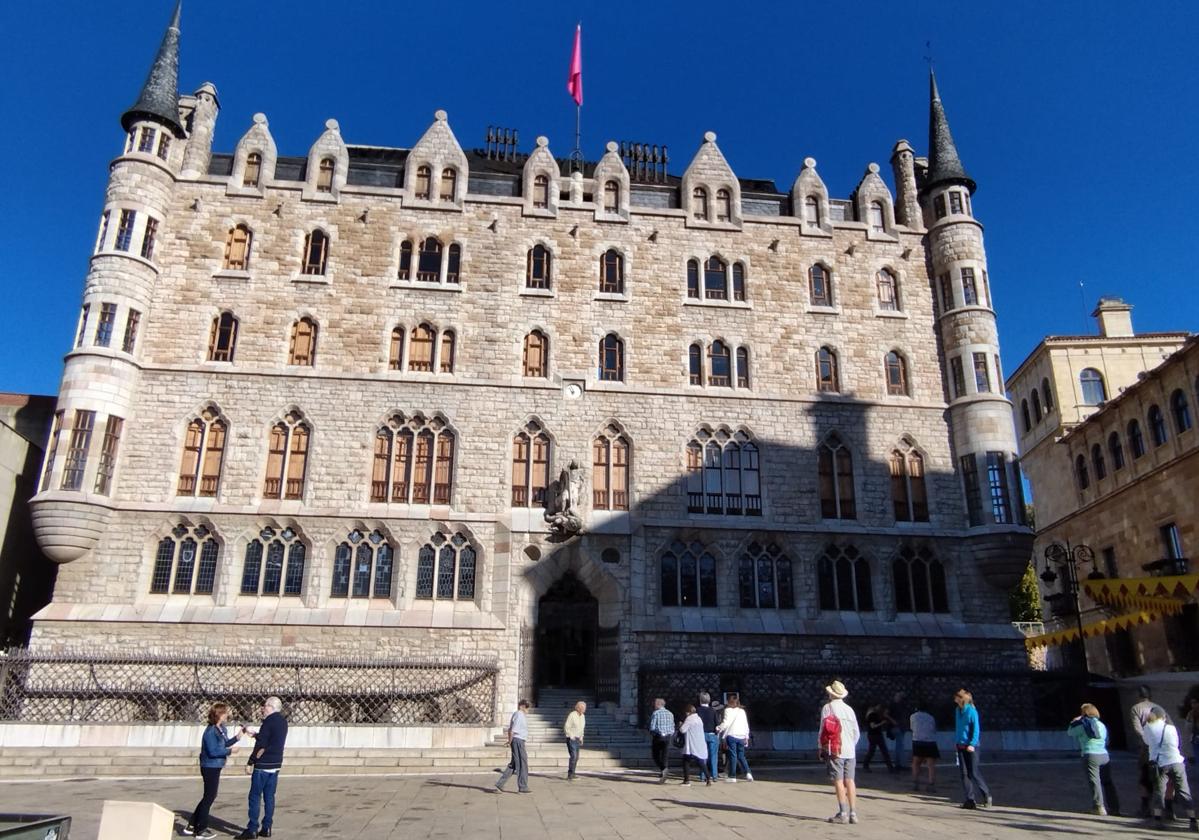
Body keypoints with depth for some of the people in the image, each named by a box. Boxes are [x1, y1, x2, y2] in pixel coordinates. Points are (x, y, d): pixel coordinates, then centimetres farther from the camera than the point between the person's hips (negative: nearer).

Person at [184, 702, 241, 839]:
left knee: (209, 796, 18)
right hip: (210, 768, -9)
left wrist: (237, 738, -2)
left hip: (215, 767, 10)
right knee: (209, 797, 2)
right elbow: (213, 751, -25)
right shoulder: (211, 731, -22)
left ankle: (192, 825, 28)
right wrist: (230, 751, -19)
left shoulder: (222, 729, 6)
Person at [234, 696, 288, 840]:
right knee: (269, 796, 11)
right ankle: (266, 828, 13)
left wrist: (250, 763, -11)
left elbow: (260, 744, -17)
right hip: (275, 764, 8)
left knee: (255, 797, -1)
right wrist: (253, 734, 25)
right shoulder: (282, 721, 11)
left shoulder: (269, 722, -15)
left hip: (263, 765, -8)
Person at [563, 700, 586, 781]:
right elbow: (566, 728, -15)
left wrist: (581, 738, 14)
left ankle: (572, 775, 16)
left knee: (576, 757, 8)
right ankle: (570, 775, -14)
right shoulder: (572, 715, -16)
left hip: (577, 739, 8)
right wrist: (571, 737, -15)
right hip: (571, 739, -8)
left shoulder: (582, 716, 7)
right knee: (573, 756, -17)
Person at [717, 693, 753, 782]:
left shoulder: (728, 710, -2)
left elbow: (726, 723, -11)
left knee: (733, 756, 0)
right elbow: (746, 725, 14)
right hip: (741, 736, 5)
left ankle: (732, 776, 0)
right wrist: (747, 737, 19)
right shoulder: (742, 711, 14)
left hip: (731, 735, -5)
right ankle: (748, 773, -2)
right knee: (741, 756, 12)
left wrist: (718, 729, 2)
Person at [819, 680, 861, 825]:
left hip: (835, 750, -5)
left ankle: (843, 813, -9)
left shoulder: (827, 707, -3)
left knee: (839, 781, -5)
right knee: (850, 780, 5)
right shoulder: (849, 709, 11)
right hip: (850, 751, 5)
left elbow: (823, 729, -4)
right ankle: (853, 813, 4)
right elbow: (857, 732, 12)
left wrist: (821, 747, 5)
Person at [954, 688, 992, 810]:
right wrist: (956, 741, 14)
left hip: (971, 746, -7)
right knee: (964, 773, 5)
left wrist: (972, 744, -19)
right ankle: (970, 799, 10)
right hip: (961, 746, 7)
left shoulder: (972, 711, -12)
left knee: (974, 772, -2)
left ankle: (986, 795, 18)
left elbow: (976, 729, -14)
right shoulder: (958, 711, 9)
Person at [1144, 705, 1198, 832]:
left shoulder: (1148, 727, 2)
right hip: (1176, 762, 0)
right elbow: (1176, 744, 13)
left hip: (1159, 764, 0)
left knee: (1159, 791, 7)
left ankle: (1157, 820, -2)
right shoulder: (1171, 728, 3)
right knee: (1184, 792, 9)